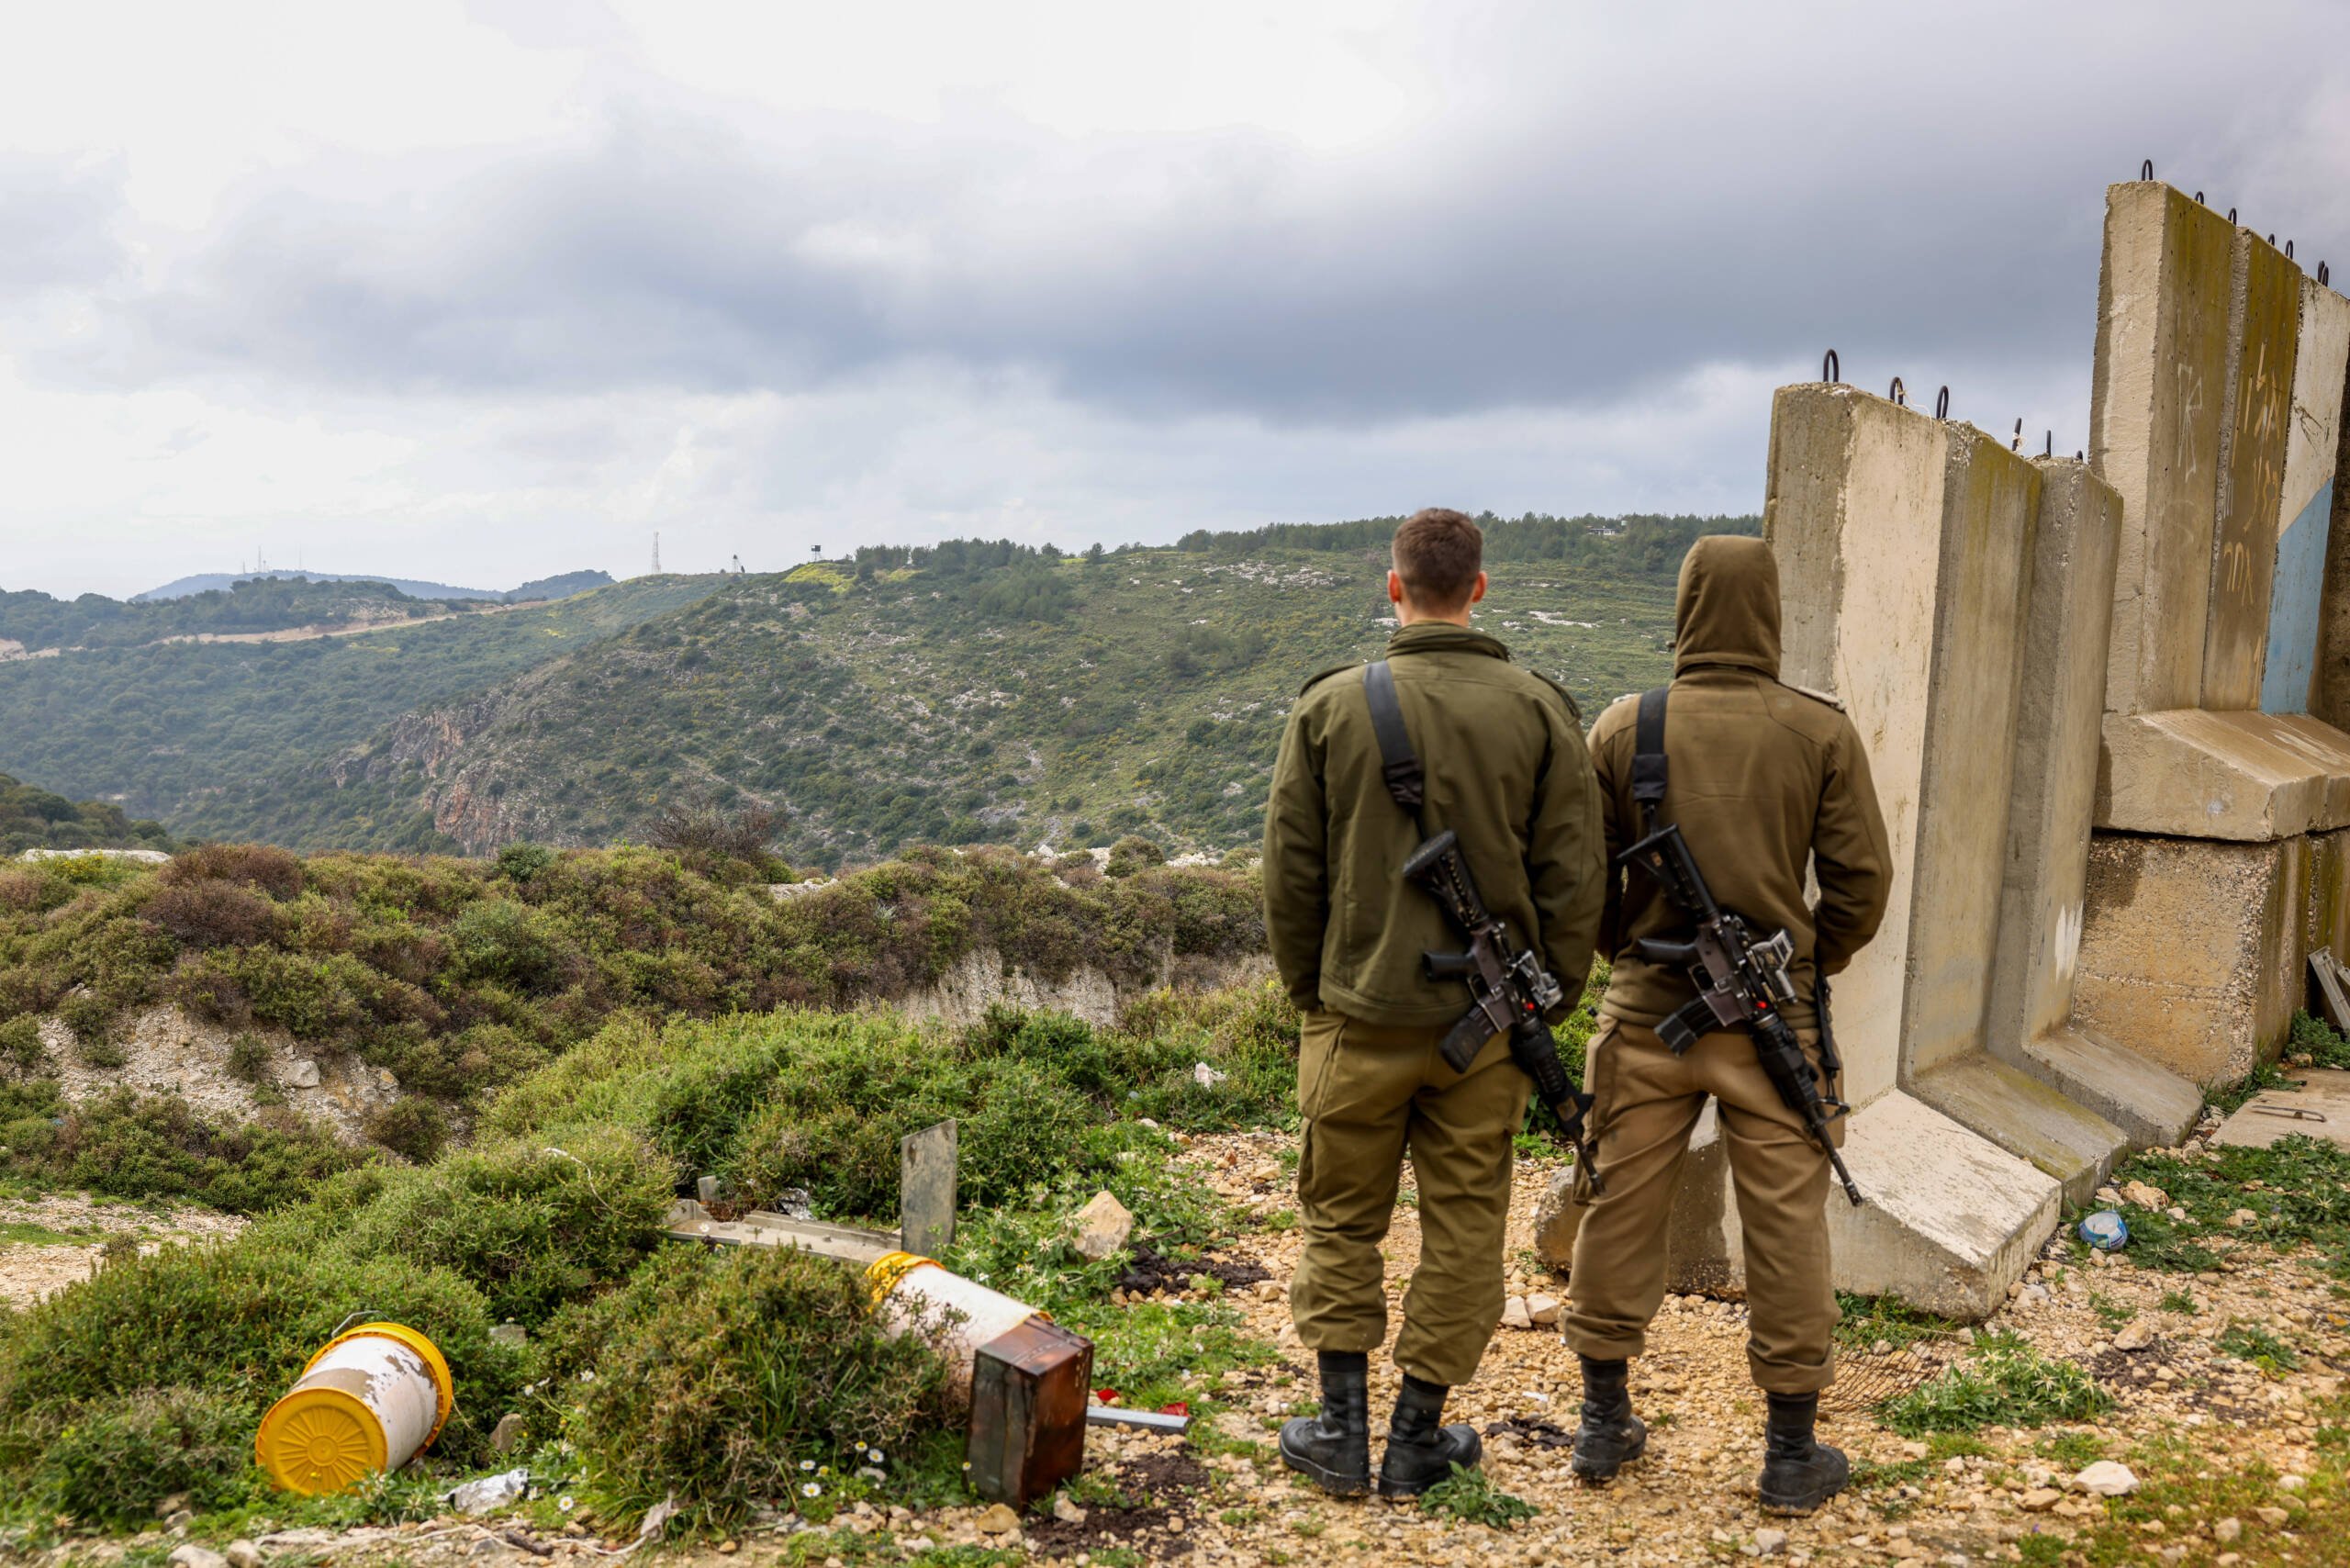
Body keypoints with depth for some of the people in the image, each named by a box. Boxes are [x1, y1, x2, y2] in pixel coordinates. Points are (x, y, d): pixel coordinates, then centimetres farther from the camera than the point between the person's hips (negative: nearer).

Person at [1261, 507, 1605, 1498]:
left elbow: (1291, 869, -1)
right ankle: (1418, 1440, 23)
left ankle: (1342, 1430, 22)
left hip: (1359, 1016, 0)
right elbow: (1572, 879, -3)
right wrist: (1545, 1001, 9)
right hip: (1487, 1022, 1)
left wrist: (1308, 990, 12)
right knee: (1462, 1229, 13)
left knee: (1342, 1222, 15)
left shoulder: (1330, 705, -5)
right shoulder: (1539, 712, -4)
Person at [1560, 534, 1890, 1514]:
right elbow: (1860, 880, -3)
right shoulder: (1820, 733, -6)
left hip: (1645, 1013, 1)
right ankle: (1792, 1454, 21)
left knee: (1619, 1213, 13)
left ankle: (1604, 1424, 26)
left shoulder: (1621, 731, -5)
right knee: (1787, 1229, 10)